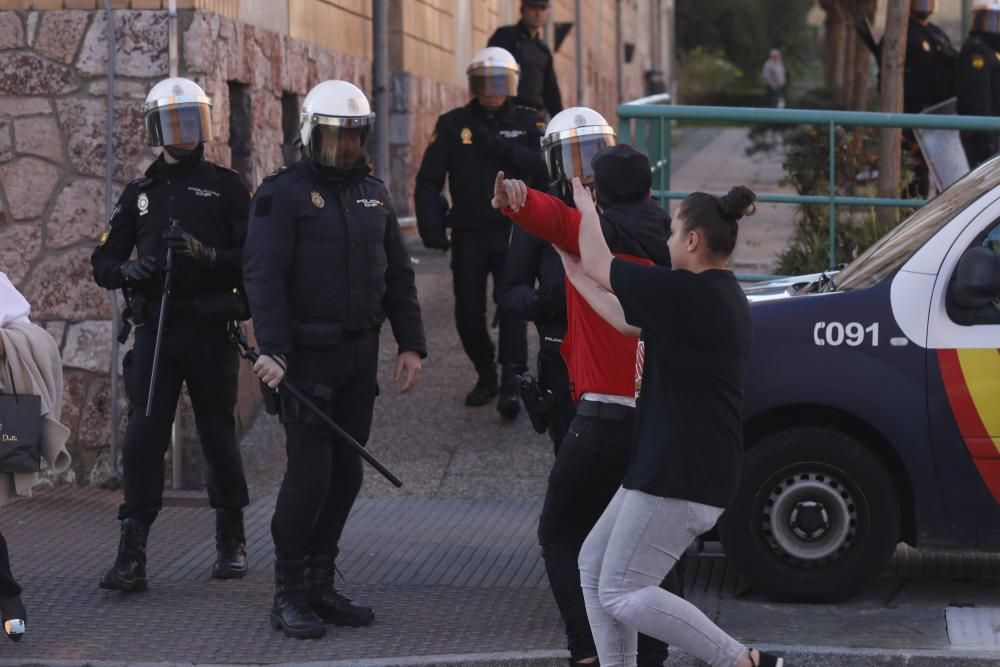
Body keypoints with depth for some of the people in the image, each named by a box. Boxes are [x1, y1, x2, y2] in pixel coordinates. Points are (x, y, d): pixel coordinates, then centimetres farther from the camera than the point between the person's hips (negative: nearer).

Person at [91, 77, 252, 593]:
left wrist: (208, 255, -20)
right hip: (154, 331, 2)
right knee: (143, 438, -6)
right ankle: (131, 557, -6)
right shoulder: (140, 193, 14)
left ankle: (231, 541, 24)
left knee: (218, 435, 6)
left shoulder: (226, 187, 5)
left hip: (211, 331, -2)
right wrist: (129, 270, -9)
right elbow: (103, 262, 13)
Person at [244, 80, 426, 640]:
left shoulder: (373, 193, 13)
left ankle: (320, 586, 18)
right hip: (307, 356, -6)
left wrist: (411, 343, 8)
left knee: (346, 473, 8)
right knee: (310, 472, -8)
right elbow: (264, 276, -14)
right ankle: (289, 594, 2)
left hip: (361, 355, 6)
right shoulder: (284, 193, -6)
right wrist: (272, 350, -24)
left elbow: (399, 274, 16)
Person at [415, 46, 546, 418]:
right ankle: (486, 376, 24)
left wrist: (503, 150, -21)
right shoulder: (452, 125, 5)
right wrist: (430, 226, -11)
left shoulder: (528, 123, 5)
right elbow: (429, 180, 1)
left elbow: (546, 165, -12)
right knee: (468, 311, 4)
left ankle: (511, 384, -12)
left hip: (514, 232, -2)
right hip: (468, 234, 2)